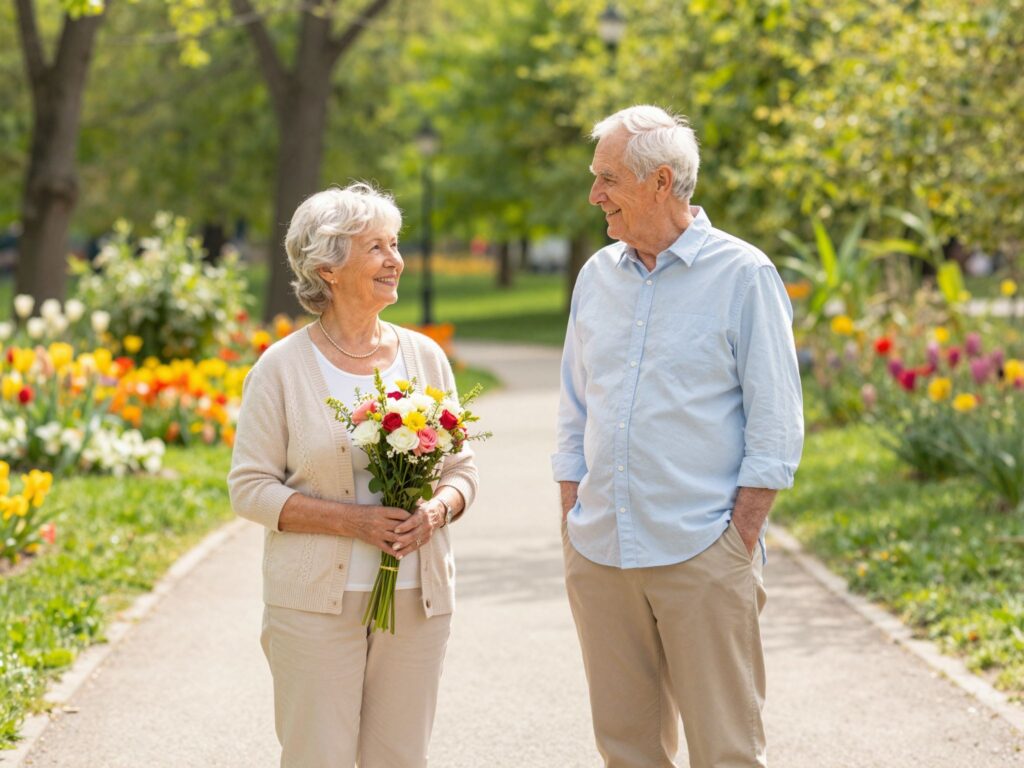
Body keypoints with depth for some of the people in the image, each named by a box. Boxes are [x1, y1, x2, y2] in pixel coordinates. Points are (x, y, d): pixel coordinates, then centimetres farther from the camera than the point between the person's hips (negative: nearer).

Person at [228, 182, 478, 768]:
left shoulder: (424, 357, 7)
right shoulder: (283, 368, -4)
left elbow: (462, 467, 13)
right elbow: (251, 488, -6)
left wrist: (438, 510, -10)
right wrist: (350, 520, -17)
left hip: (417, 599, 3)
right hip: (317, 601, -3)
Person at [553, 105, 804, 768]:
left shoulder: (743, 275, -4)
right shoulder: (598, 275, 12)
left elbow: (776, 427, -5)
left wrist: (740, 540, -10)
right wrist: (572, 525, 10)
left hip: (702, 557, -5)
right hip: (599, 556, 5)